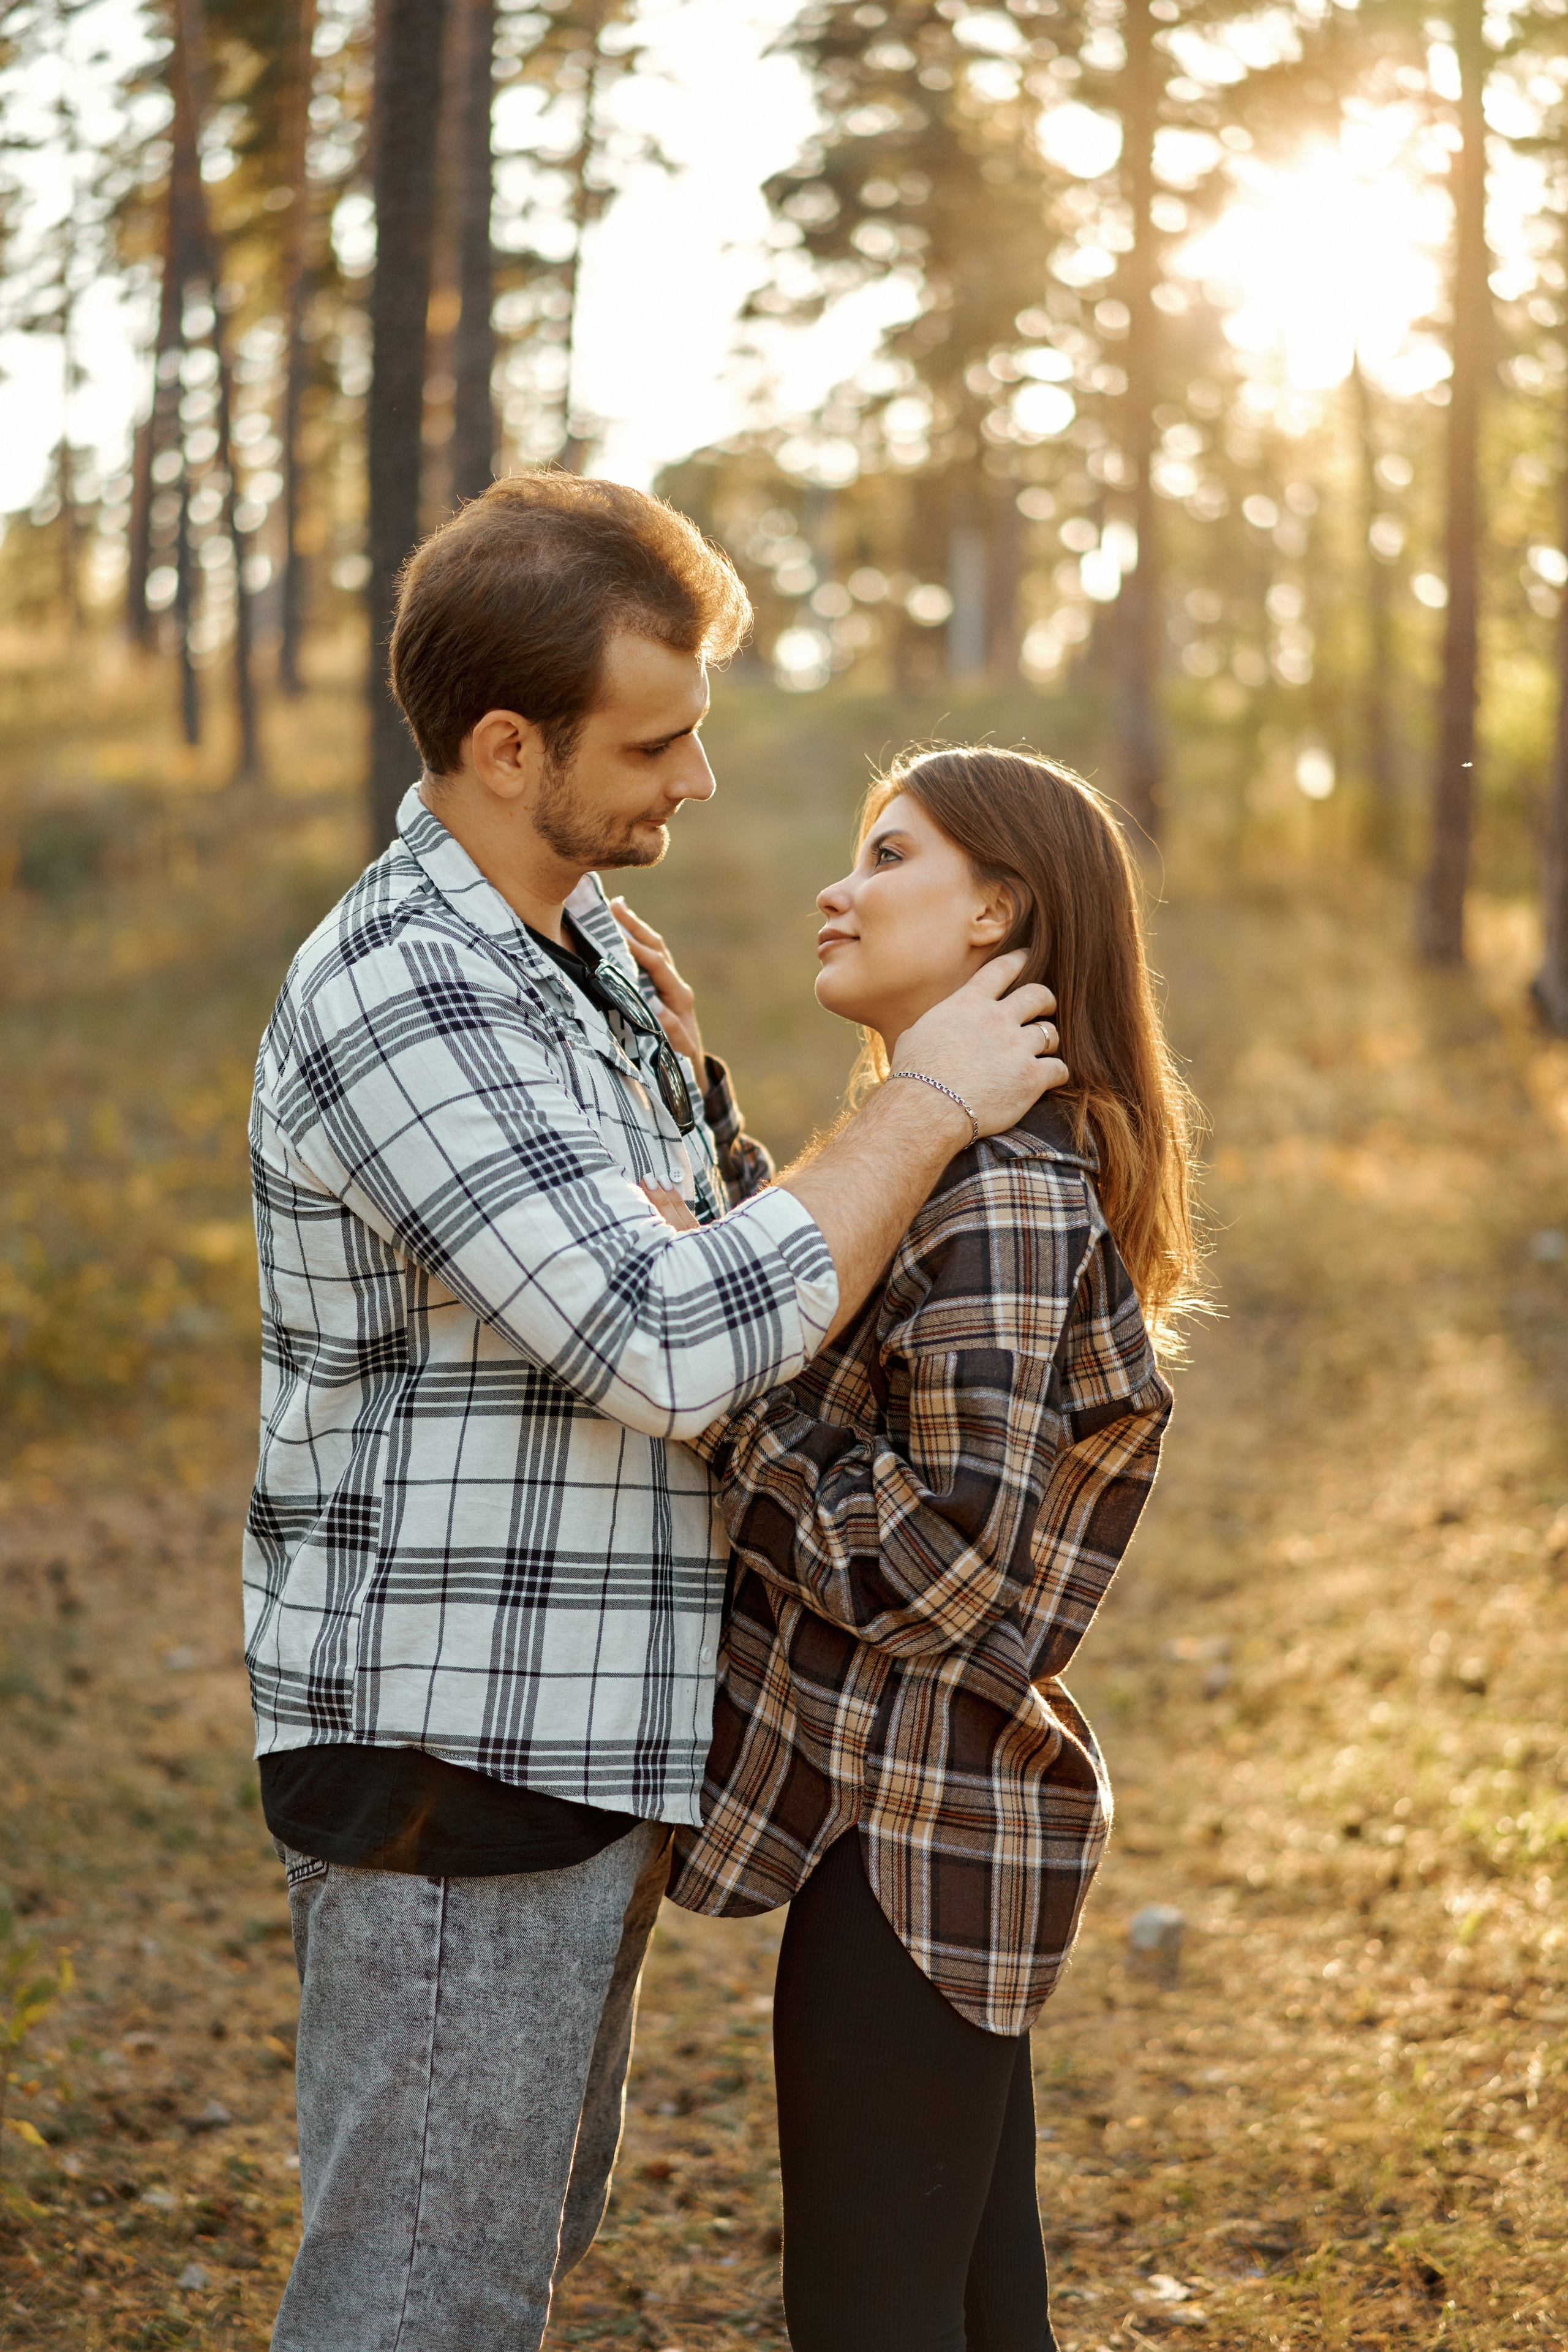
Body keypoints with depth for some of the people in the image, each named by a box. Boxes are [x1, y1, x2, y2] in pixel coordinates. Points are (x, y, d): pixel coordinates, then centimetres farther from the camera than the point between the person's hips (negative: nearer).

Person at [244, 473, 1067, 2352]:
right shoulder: (401, 1000, -21)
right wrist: (928, 1108, -17)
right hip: (451, 1764, -10)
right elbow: (670, 1348, -27)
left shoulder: (588, 957, 11)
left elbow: (723, 1228, 25)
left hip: (580, 1752, 10)